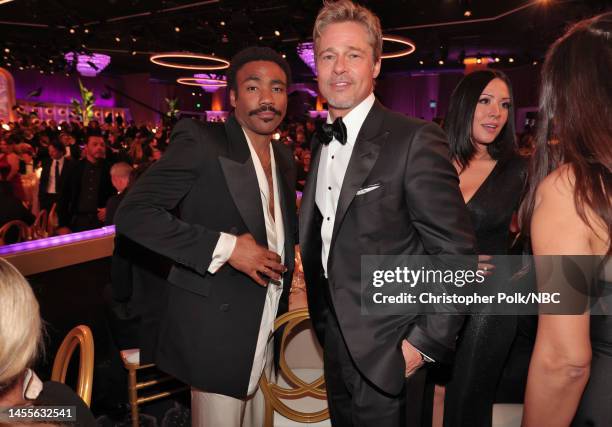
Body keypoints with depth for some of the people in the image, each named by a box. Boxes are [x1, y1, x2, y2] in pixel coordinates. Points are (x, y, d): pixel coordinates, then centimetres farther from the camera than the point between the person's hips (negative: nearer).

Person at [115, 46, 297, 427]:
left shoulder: (284, 158, 10)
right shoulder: (200, 141, -12)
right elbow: (133, 214, -19)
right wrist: (225, 247, -24)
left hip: (270, 328, 7)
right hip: (218, 329, -7)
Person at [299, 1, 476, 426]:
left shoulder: (415, 139, -17)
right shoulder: (321, 144, 7)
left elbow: (456, 253, -17)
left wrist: (426, 341, -16)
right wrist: (322, 320, 11)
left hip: (386, 352, -7)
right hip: (335, 343, 7)